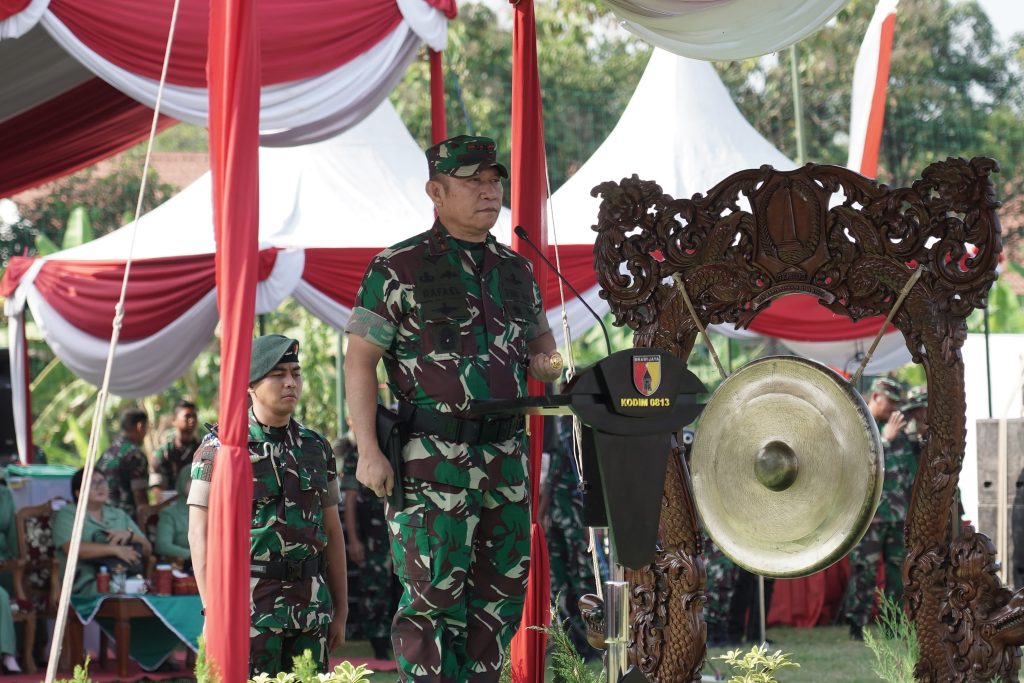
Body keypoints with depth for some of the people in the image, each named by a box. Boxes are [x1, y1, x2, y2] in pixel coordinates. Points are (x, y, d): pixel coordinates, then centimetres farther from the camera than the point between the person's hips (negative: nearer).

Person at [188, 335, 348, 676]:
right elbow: (201, 535, -7)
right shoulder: (219, 448, -4)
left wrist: (341, 610, 13)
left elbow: (332, 532, 16)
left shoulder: (316, 448, 12)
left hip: (311, 604, 5)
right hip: (250, 601, -5)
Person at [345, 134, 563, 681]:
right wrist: (368, 450, -15)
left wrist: (544, 362, 1)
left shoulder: (516, 269, 14)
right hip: (433, 456, -6)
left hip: (506, 455, 6)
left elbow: (539, 336, 27)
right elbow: (359, 360, -6)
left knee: (503, 588, 9)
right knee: (434, 591, -7)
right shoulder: (398, 269, -4)